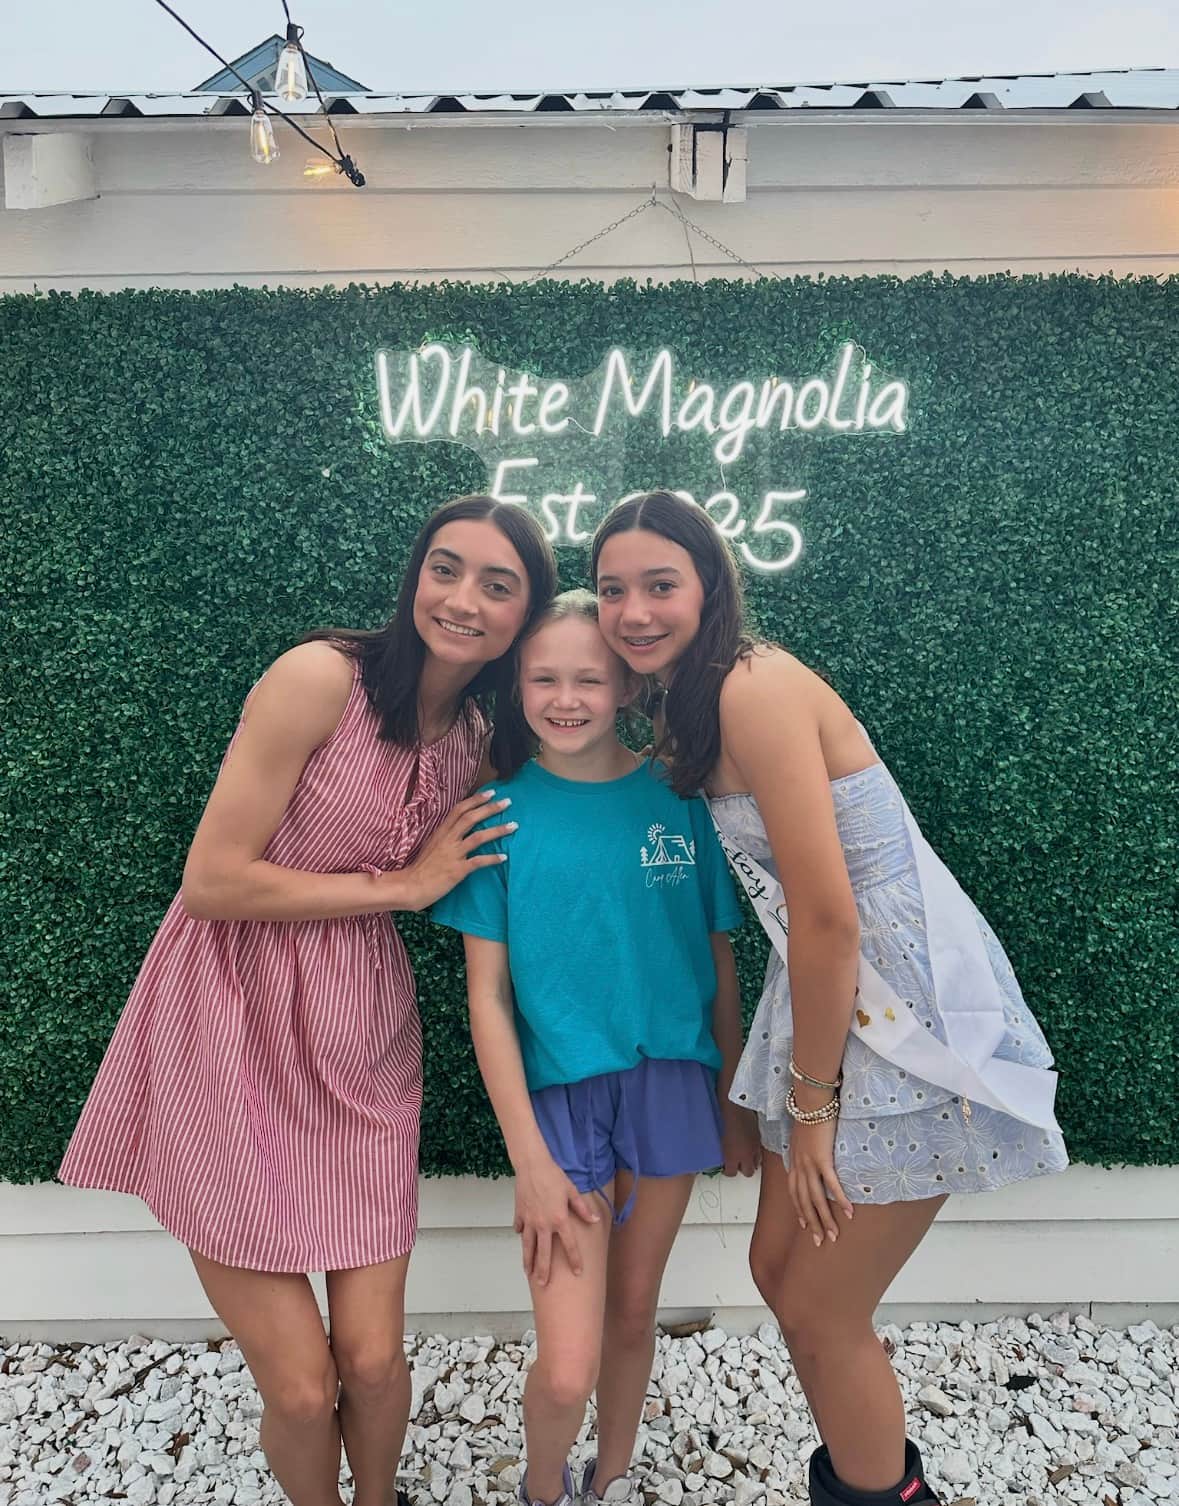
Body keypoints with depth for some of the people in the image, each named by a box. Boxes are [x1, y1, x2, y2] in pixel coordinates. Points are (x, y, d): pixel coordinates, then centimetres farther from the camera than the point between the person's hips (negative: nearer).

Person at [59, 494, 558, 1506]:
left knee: (372, 1359, 8)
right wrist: (402, 884, -12)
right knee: (299, 1388, 3)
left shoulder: (482, 736, 3)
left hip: (359, 1043, 5)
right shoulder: (320, 677, -17)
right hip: (234, 1034, -4)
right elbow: (213, 881, -17)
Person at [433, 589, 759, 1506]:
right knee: (565, 1371, -2)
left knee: (633, 1313, 19)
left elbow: (719, 960, 5)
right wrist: (529, 1159, -8)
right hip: (558, 1092, -2)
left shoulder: (677, 797, -4)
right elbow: (487, 993, -6)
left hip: (671, 1085, 2)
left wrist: (736, 1103, 9)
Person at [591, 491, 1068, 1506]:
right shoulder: (694, 705, 7)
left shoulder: (756, 684, -21)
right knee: (779, 1268, 20)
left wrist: (809, 1104, -12)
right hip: (837, 999, 9)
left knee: (820, 1313, 7)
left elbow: (829, 916, -23)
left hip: (908, 1011, -9)